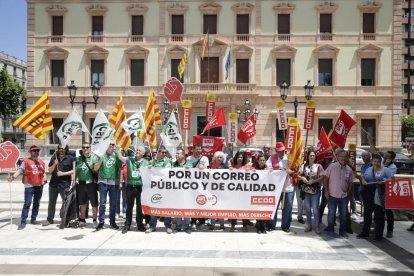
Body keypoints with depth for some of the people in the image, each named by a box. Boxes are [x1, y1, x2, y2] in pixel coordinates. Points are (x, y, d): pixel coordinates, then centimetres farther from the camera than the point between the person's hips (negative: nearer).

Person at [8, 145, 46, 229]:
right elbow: (20, 170, -14)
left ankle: (33, 219, 23)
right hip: (29, 186, -5)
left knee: (37, 204, 12)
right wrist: (13, 176, -31)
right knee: (27, 204, -9)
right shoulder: (26, 161, -3)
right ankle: (23, 222, -5)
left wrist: (45, 179, 5)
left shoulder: (42, 162, 14)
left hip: (39, 186, 6)